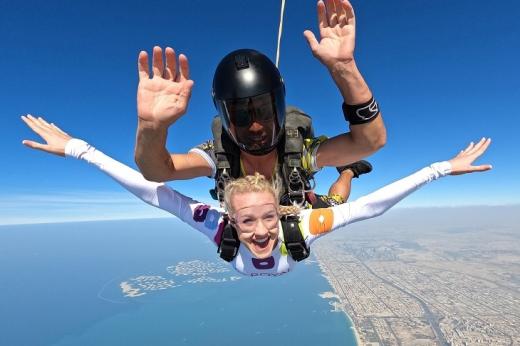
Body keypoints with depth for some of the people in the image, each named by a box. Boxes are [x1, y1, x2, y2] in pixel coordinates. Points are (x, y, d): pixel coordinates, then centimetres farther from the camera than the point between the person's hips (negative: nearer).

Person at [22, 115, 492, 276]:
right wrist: (77, 148, -47)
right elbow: (151, 189, -47)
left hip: (294, 222, 0)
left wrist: (442, 168, -45)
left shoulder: (300, 227, -48)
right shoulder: (221, 230, -47)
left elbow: (372, 204, -45)